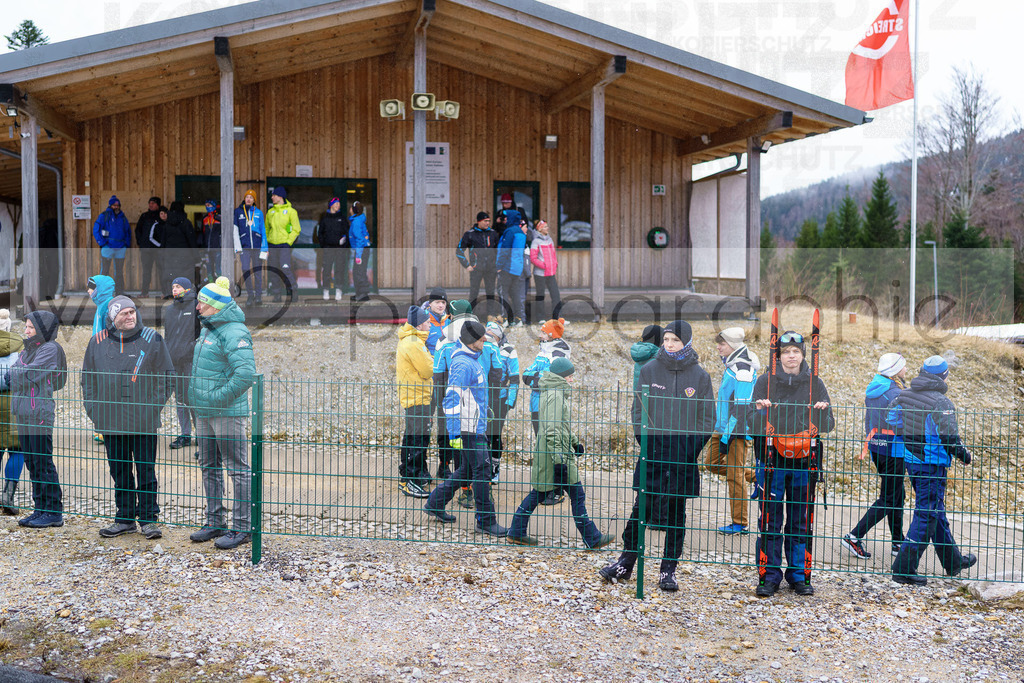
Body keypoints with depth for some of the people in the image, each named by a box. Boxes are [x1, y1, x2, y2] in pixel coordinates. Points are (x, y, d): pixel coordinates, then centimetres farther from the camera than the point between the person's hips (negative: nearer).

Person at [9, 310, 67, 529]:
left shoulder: (50, 349, -7)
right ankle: (41, 509, 18)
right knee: (32, 464, 10)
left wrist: (11, 373, -1)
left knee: (44, 464, -6)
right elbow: (14, 375, 12)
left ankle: (54, 512, 0)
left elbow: (29, 375, -16)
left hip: (40, 414, -8)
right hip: (23, 414, 8)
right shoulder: (27, 350, 18)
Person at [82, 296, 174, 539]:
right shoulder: (98, 342, 7)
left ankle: (148, 519, 10)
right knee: (119, 472, 11)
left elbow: (166, 375, 5)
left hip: (144, 421, -3)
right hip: (110, 421, 3)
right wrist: (92, 407, 7)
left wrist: (155, 405, -3)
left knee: (146, 471, 1)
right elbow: (88, 377, 16)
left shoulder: (151, 339, 0)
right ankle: (125, 519, 22)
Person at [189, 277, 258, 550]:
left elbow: (246, 374, -27)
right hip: (204, 412, 10)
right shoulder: (208, 329, 14)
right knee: (209, 467, 17)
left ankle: (242, 527, 6)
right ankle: (215, 522, 28)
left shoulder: (234, 333, -17)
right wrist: (197, 398, 16)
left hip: (227, 412, -10)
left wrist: (219, 397, -21)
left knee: (237, 468, -1)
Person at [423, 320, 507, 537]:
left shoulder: (472, 361, 14)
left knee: (468, 469, 17)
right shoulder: (462, 364, -18)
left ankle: (435, 503, 27)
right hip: (469, 429, -10)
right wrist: (454, 433, -23)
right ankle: (486, 521, 2)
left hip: (476, 426, 10)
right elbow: (452, 399, -21)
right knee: (482, 470, -5)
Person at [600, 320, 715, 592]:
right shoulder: (649, 370, 3)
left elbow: (707, 418, 6)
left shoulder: (700, 375, 3)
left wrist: (692, 449, -5)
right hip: (653, 450, 0)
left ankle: (669, 570, 15)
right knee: (641, 506, 0)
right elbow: (638, 410, 7)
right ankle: (626, 562, 13)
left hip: (684, 454, 0)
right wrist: (646, 441, -6)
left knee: (676, 512, 7)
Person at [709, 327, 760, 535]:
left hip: (738, 430, -10)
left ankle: (740, 524, 6)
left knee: (734, 475, -3)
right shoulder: (730, 365, 11)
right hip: (723, 426, 10)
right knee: (713, 464, 14)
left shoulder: (743, 371, -20)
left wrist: (726, 438, -21)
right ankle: (756, 478, 25)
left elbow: (741, 408, -22)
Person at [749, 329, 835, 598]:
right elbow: (753, 425, 1)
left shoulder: (815, 384, 7)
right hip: (773, 460, -1)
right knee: (770, 520, -1)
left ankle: (800, 574, 19)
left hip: (804, 463, 1)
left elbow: (827, 426, 7)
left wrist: (823, 413, -13)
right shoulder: (765, 382, 4)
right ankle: (769, 576, 9)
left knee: (801, 520, 7)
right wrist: (760, 412, -19)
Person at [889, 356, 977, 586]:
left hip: (910, 460, 8)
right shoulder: (942, 403, -18)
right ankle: (904, 569, -3)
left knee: (936, 511, 20)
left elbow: (889, 420, 10)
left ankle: (953, 561, 33)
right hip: (932, 464, -8)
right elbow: (950, 439, -18)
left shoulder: (904, 395, 4)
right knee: (926, 514, -2)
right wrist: (965, 455, 0)